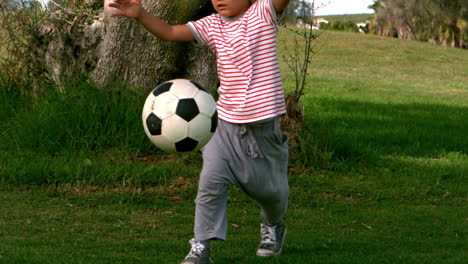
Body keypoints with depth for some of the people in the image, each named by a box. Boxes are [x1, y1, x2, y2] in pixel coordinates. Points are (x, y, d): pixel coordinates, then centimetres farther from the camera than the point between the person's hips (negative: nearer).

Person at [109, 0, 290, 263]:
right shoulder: (213, 25, 3)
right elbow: (170, 32, -1)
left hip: (263, 126, -3)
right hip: (225, 124, 3)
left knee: (271, 190, 13)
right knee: (211, 179, -16)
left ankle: (273, 227, 46)